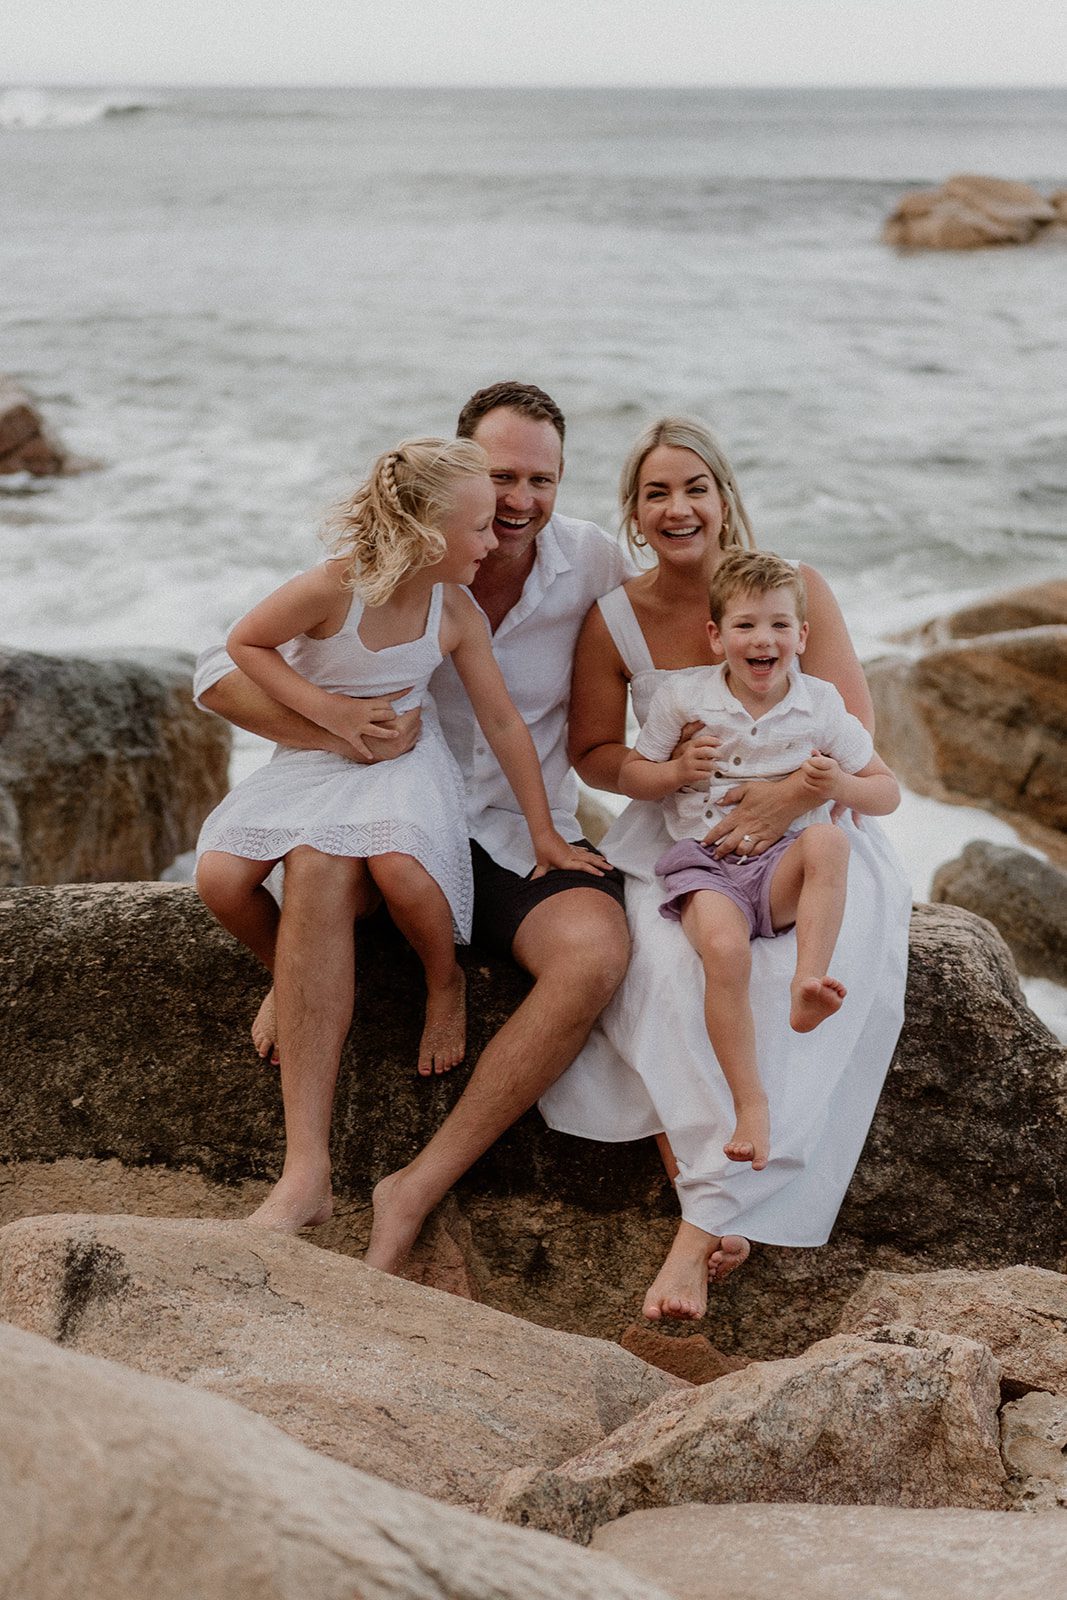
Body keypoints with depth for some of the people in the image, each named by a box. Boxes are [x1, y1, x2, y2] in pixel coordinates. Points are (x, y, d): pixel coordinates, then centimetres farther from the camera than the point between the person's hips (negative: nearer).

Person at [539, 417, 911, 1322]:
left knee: (810, 971, -32)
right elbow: (593, 752, 9)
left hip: (802, 828, -1)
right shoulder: (615, 621, 0)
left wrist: (790, 795, -25)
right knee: (669, 970, -33)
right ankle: (722, 1213, -27)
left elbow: (856, 729, -7)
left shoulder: (795, 589, -4)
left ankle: (703, 1221, -29)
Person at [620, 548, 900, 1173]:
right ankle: (751, 1103, -27)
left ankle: (809, 984, -36)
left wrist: (840, 785, -11)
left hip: (783, 864, 1)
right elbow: (629, 776, 14)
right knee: (724, 950, -34)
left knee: (829, 840, -35)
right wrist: (678, 770, -8)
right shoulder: (682, 696, 6)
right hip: (705, 861, -1)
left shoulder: (821, 706, 6)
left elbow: (887, 792, 12)